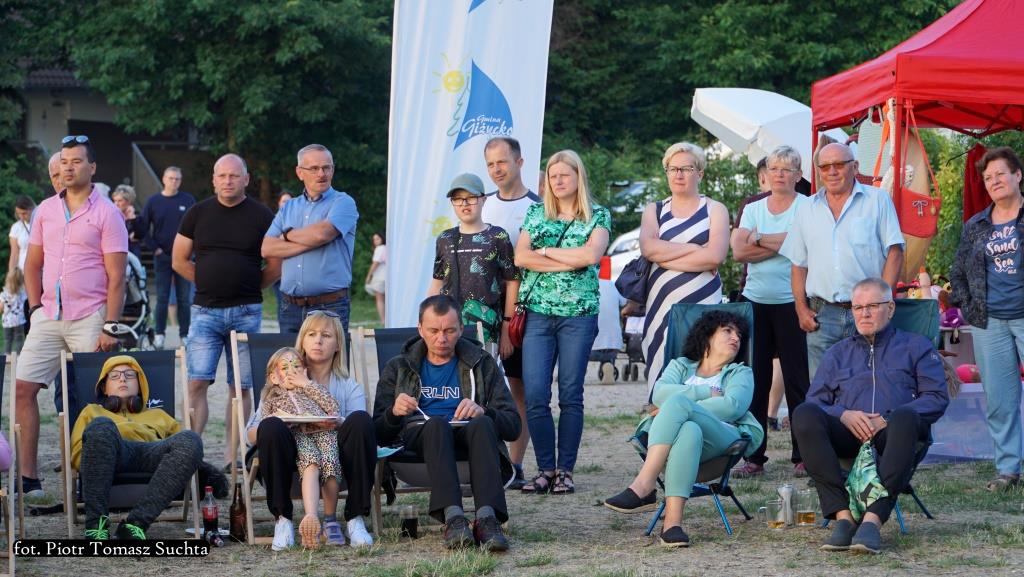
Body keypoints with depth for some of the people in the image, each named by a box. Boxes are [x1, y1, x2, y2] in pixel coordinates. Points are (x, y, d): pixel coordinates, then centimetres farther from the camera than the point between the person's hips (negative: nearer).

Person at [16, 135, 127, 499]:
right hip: (48, 318, 5)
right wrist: (36, 306, 6)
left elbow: (116, 277, -6)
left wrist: (110, 327, -13)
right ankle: (28, 478, 3)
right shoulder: (46, 210, 12)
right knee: (23, 388, -2)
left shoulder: (106, 213, -2)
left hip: (89, 319, -5)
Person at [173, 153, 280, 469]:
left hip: (246, 312, -1)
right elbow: (179, 260, 13)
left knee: (241, 386, 3)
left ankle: (232, 453, 10)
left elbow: (276, 265, 7)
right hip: (205, 311, 1)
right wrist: (209, 283, 10)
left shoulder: (261, 216, 2)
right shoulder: (198, 214, 6)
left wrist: (248, 288, 6)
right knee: (196, 382, -9)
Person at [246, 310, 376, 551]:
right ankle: (283, 520, -20)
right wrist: (272, 425, -19)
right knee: (271, 427, -31)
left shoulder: (350, 387, 16)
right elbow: (251, 433, 4)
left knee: (361, 419, -27)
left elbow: (360, 429, -4)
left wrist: (339, 424, -26)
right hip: (294, 456, 0)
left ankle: (355, 519, -22)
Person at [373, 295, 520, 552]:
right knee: (436, 424, -36)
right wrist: (394, 412, -12)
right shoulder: (398, 368, 21)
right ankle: (453, 517, -54)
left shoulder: (481, 364, 19)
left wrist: (483, 412, -13)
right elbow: (380, 434, 11)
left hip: (467, 435, 1)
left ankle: (488, 518, -52)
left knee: (482, 424, -35)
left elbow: (513, 426, 9)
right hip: (416, 437, 0)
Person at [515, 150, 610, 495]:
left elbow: (591, 255, -12)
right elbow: (520, 257, -1)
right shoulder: (536, 214, 13)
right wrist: (570, 260, -7)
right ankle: (545, 469, 3)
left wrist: (546, 251, -4)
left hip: (579, 314, -2)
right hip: (538, 312, 2)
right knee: (535, 395, -6)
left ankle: (565, 471, 6)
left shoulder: (598, 216, 6)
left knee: (571, 395, 0)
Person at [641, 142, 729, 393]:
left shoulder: (715, 210, 8)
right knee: (662, 372, -4)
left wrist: (664, 256, -6)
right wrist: (695, 249, -8)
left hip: (703, 304, -2)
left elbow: (716, 255, -9)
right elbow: (647, 247, -4)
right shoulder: (654, 210, 16)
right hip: (662, 305, 2)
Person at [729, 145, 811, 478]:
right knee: (754, 379, 2)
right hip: (755, 301, 4)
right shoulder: (753, 209, 14)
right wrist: (780, 245, -8)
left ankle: (803, 456, 2)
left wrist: (760, 239, -4)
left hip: (790, 302, -4)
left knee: (797, 378, -3)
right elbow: (739, 251, 1)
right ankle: (754, 457, 8)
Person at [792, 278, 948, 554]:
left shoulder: (916, 347, 21)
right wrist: (844, 415, -7)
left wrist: (888, 419, -10)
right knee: (803, 415, -29)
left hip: (891, 435, -2)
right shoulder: (838, 353, 29)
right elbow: (814, 402, 16)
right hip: (847, 434, 2)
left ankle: (873, 518, -45)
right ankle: (843, 515, -36)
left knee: (905, 418, -39)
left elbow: (937, 398, 5)